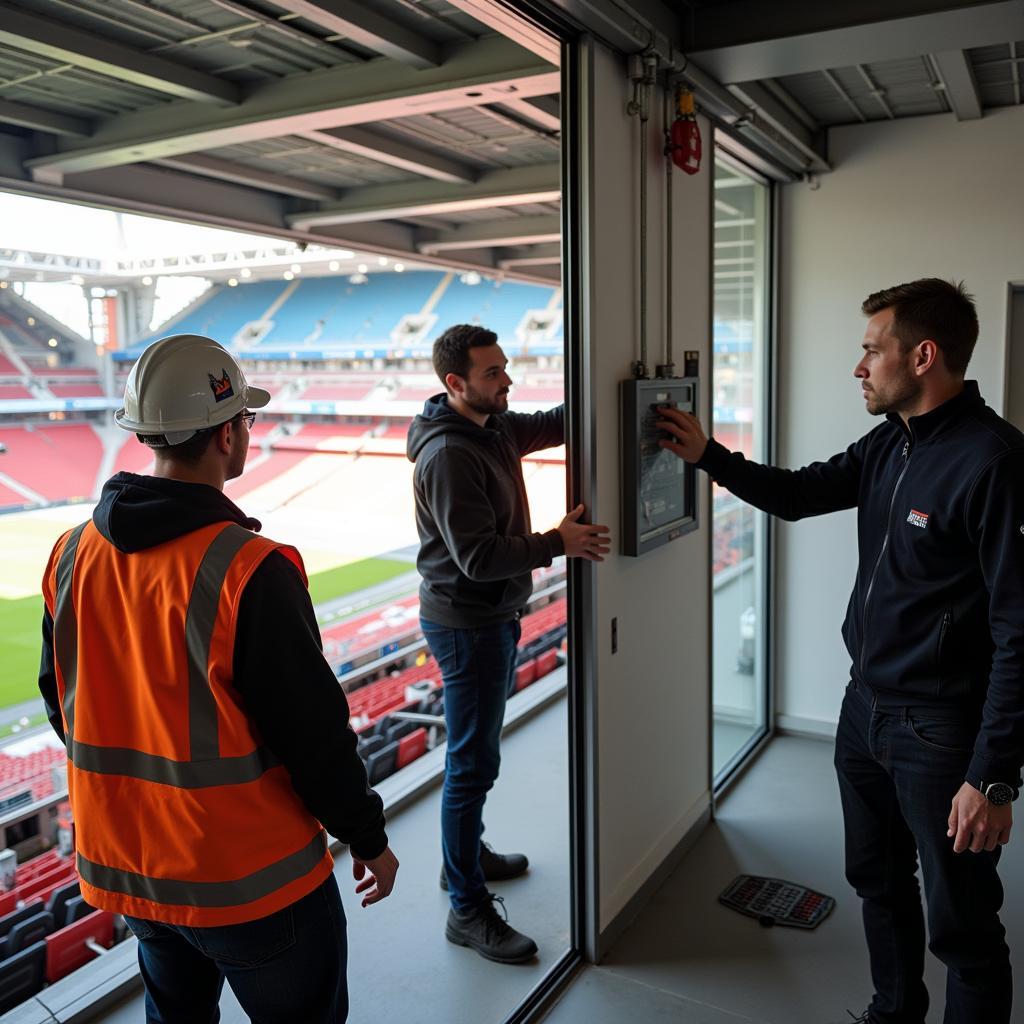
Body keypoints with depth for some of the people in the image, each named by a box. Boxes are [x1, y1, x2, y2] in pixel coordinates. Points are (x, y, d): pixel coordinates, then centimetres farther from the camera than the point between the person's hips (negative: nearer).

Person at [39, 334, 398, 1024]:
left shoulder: (73, 554, -4)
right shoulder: (248, 569, -26)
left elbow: (62, 703, 8)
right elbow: (313, 728, -20)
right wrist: (369, 838, -5)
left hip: (121, 864, 7)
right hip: (247, 877, -6)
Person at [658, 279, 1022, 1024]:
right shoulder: (889, 443, 4)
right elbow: (798, 494, 18)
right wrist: (708, 455, 8)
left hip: (941, 730, -8)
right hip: (865, 706, 9)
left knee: (962, 925, 8)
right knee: (878, 881, 24)